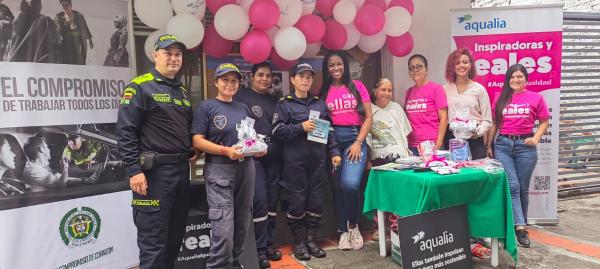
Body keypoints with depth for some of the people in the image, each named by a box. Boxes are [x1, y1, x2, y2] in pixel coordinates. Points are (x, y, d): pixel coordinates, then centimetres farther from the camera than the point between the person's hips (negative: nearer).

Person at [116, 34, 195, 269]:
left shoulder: (182, 91, 17)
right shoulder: (139, 87, -7)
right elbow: (125, 132, -13)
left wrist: (192, 152, 11)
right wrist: (134, 170, -19)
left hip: (181, 170, 8)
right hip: (154, 171, -8)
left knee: (176, 234, 15)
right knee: (153, 239, -3)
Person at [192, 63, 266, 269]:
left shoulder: (244, 108, 15)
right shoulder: (206, 107, -2)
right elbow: (197, 141, -10)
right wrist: (226, 150, -21)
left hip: (246, 168, 6)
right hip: (219, 169, -6)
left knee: (242, 222, 14)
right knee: (223, 226, -12)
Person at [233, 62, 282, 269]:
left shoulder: (274, 101, 18)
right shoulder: (241, 96, -1)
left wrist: (279, 150, 9)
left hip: (274, 157, 6)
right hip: (252, 156, -6)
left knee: (272, 200, 9)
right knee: (259, 201, -8)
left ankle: (268, 244, 22)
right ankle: (260, 249, 3)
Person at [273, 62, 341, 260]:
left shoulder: (320, 103, 14)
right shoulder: (284, 104, 1)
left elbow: (329, 130, 15)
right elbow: (277, 131, -8)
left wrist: (334, 152, 6)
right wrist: (300, 127, -18)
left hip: (318, 159, 4)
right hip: (295, 160, -4)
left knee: (316, 200, 7)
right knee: (297, 201, 0)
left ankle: (311, 240, 21)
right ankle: (299, 242, 15)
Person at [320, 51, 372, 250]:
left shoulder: (357, 86, 5)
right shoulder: (324, 91, 8)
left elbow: (368, 117, 2)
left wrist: (358, 142, -7)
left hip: (355, 138, -2)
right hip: (332, 140, 2)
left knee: (350, 183, -20)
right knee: (337, 187, 4)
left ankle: (353, 225, 6)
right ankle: (343, 230, 21)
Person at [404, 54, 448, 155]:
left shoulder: (436, 88, -2)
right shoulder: (409, 91, 11)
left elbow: (443, 118, -6)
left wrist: (438, 144, -13)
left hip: (431, 145, -4)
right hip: (412, 145, 4)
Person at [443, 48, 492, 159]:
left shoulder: (479, 89, 5)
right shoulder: (445, 89, 7)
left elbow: (487, 120, 4)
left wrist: (478, 132, -13)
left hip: (474, 140, -1)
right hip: (451, 139, 1)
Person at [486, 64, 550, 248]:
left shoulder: (536, 98, 4)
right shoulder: (500, 99, 8)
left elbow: (544, 122, 9)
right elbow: (494, 124, 11)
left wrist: (536, 138, -7)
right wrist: (488, 146, 9)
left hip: (525, 145, 0)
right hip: (502, 145, 1)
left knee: (523, 187, 8)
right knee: (512, 186, -7)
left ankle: (521, 222, 24)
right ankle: (520, 227, -7)